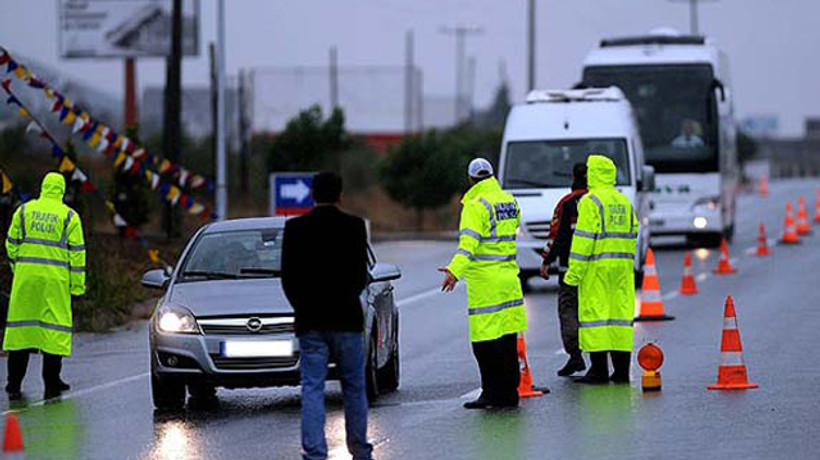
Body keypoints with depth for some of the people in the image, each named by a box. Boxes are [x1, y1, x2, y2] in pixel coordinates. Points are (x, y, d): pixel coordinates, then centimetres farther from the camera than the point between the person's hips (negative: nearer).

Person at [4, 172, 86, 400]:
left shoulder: (24, 211, 6)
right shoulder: (69, 216, 0)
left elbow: (12, 244, 9)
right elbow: (76, 252, -1)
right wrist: (77, 284, 2)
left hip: (25, 276, 2)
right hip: (55, 278, -2)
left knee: (20, 326, 8)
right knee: (54, 326, 3)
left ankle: (14, 384, 8)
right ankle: (51, 384, 2)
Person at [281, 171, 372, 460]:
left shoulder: (295, 228, -1)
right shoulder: (354, 227, -5)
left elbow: (288, 277, 0)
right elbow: (361, 276, -3)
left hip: (310, 321, 0)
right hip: (347, 319, 0)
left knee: (312, 389, 0)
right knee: (354, 387, 12)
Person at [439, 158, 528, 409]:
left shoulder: (476, 205, -12)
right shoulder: (509, 201, 11)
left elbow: (469, 242, -25)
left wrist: (456, 270, -36)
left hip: (485, 282, -8)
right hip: (508, 279, 8)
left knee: (485, 340, -5)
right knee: (507, 339, 12)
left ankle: (492, 392, -7)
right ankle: (509, 392, 15)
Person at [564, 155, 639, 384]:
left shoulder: (590, 202, -8)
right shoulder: (624, 202, 15)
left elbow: (583, 239, -13)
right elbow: (632, 235, 17)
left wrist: (574, 272, -12)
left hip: (597, 266, -7)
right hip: (622, 267, 7)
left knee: (594, 313, -4)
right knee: (620, 311, 8)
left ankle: (599, 370, -7)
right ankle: (621, 370, 8)